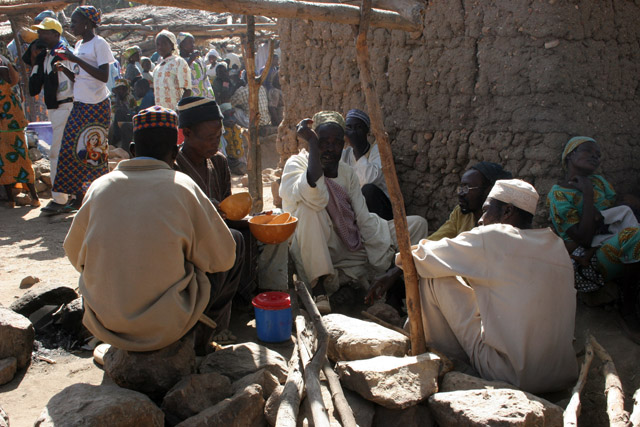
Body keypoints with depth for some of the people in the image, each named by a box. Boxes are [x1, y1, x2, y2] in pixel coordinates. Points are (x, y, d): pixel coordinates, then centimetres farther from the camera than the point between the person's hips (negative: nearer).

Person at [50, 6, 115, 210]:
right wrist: (64, 69, 3)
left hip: (96, 106, -8)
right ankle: (79, 196, 13)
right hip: (80, 105, 8)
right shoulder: (79, 45, 17)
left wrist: (76, 60, -19)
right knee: (72, 149, 5)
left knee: (93, 150, -7)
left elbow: (104, 76, -19)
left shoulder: (99, 44, -8)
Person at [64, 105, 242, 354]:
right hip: (166, 327, -4)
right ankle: (201, 341, 27)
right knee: (235, 245, 15)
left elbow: (74, 254, 12)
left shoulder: (100, 186, -1)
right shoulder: (182, 186, -10)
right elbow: (221, 256, -4)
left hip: (103, 326, 4)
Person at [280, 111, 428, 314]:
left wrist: (384, 268, -8)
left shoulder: (347, 173, 6)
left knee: (417, 224, -2)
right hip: (313, 254, -5)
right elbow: (315, 196, -33)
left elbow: (364, 219, 0)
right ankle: (319, 288, -30)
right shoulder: (297, 163, -9)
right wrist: (312, 144, -30)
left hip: (350, 252, 5)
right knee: (309, 206, -35)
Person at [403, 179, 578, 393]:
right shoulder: (557, 244, 8)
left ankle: (453, 359, 17)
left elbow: (425, 259, -5)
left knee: (433, 279, 0)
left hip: (509, 375, -7)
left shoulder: (493, 237, -12)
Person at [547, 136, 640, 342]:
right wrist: (587, 194, -12)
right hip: (586, 265, -6)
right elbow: (584, 238, -14)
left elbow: (618, 216, 3)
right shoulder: (558, 194, -4)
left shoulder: (600, 182, 17)